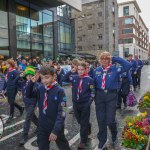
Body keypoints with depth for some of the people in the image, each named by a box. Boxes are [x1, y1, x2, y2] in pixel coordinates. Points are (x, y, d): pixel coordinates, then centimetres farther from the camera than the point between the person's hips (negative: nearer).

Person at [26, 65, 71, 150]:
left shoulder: (59, 91, -21)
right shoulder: (41, 89, -5)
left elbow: (61, 113, -22)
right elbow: (29, 95, 7)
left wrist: (56, 130, -25)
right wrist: (32, 82, -9)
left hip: (56, 127, -4)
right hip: (42, 127, 4)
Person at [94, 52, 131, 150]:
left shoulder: (115, 68, -6)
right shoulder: (97, 70, 5)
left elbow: (128, 65, -19)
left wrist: (115, 59, -15)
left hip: (111, 96, -3)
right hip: (100, 96, 3)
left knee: (110, 120, -5)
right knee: (101, 120, 9)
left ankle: (114, 137, 31)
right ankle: (102, 142, 28)